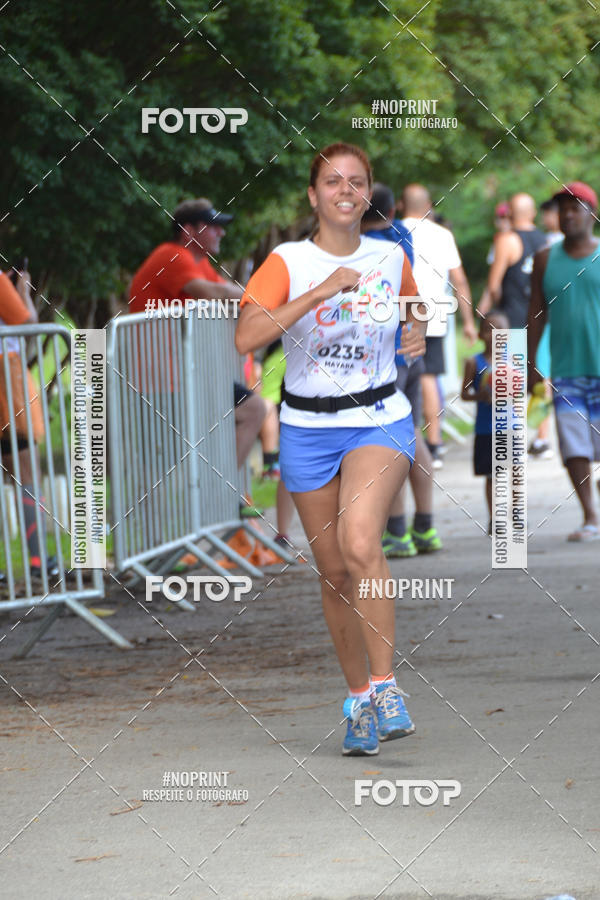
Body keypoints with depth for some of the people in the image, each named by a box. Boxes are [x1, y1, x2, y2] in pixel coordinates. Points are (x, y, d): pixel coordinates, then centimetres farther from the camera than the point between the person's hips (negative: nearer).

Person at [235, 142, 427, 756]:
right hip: (308, 428, 1)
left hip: (379, 419, -1)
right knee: (334, 572, 6)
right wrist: (321, 292, -29)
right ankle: (358, 698, 22)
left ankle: (384, 687, -20)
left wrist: (416, 332, 3)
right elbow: (246, 337, -23)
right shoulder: (288, 261, -6)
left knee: (359, 543, -25)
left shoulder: (391, 257, 3)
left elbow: (411, 309, 26)